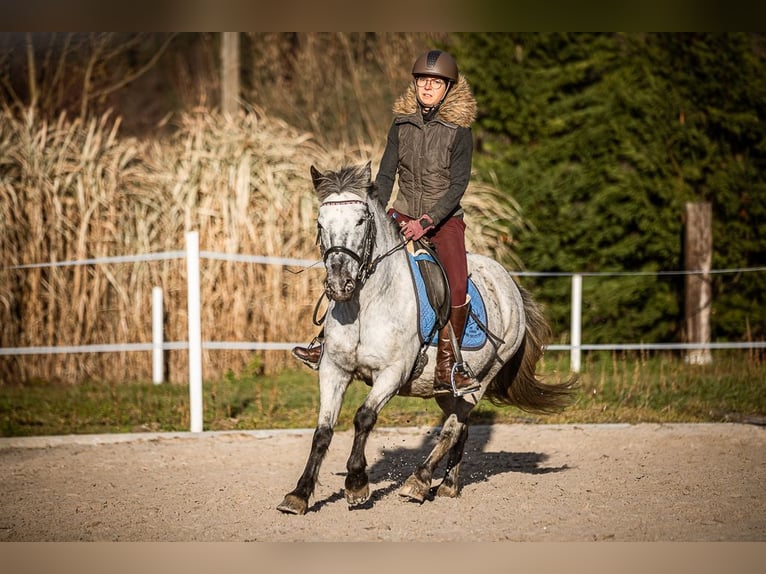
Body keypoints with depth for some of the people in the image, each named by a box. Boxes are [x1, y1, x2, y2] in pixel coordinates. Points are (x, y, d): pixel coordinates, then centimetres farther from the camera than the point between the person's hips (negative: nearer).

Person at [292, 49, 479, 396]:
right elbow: (385, 174, 5)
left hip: (444, 219, -4)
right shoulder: (402, 124, 4)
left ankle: (446, 370, -17)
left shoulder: (459, 130, -8)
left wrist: (427, 222, -21)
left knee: (458, 287, -25)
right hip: (403, 215, 4)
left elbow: (458, 184, -12)